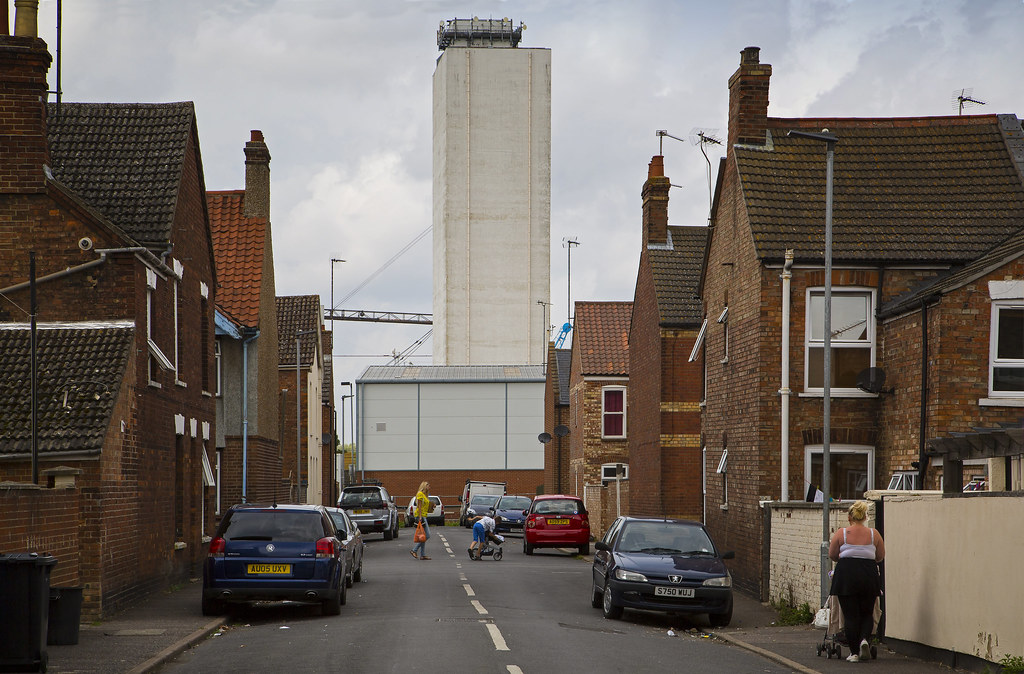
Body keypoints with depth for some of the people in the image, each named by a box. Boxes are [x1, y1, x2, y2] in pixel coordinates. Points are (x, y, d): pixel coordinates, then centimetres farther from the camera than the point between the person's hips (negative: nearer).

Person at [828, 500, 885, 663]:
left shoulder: (841, 533, -1)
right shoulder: (874, 534, 3)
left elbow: (832, 556, 7)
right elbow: (880, 556, 11)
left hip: (846, 575, -1)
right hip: (868, 576, 2)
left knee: (850, 615, 4)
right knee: (867, 613, 15)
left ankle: (854, 652, 3)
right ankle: (864, 639, -10)